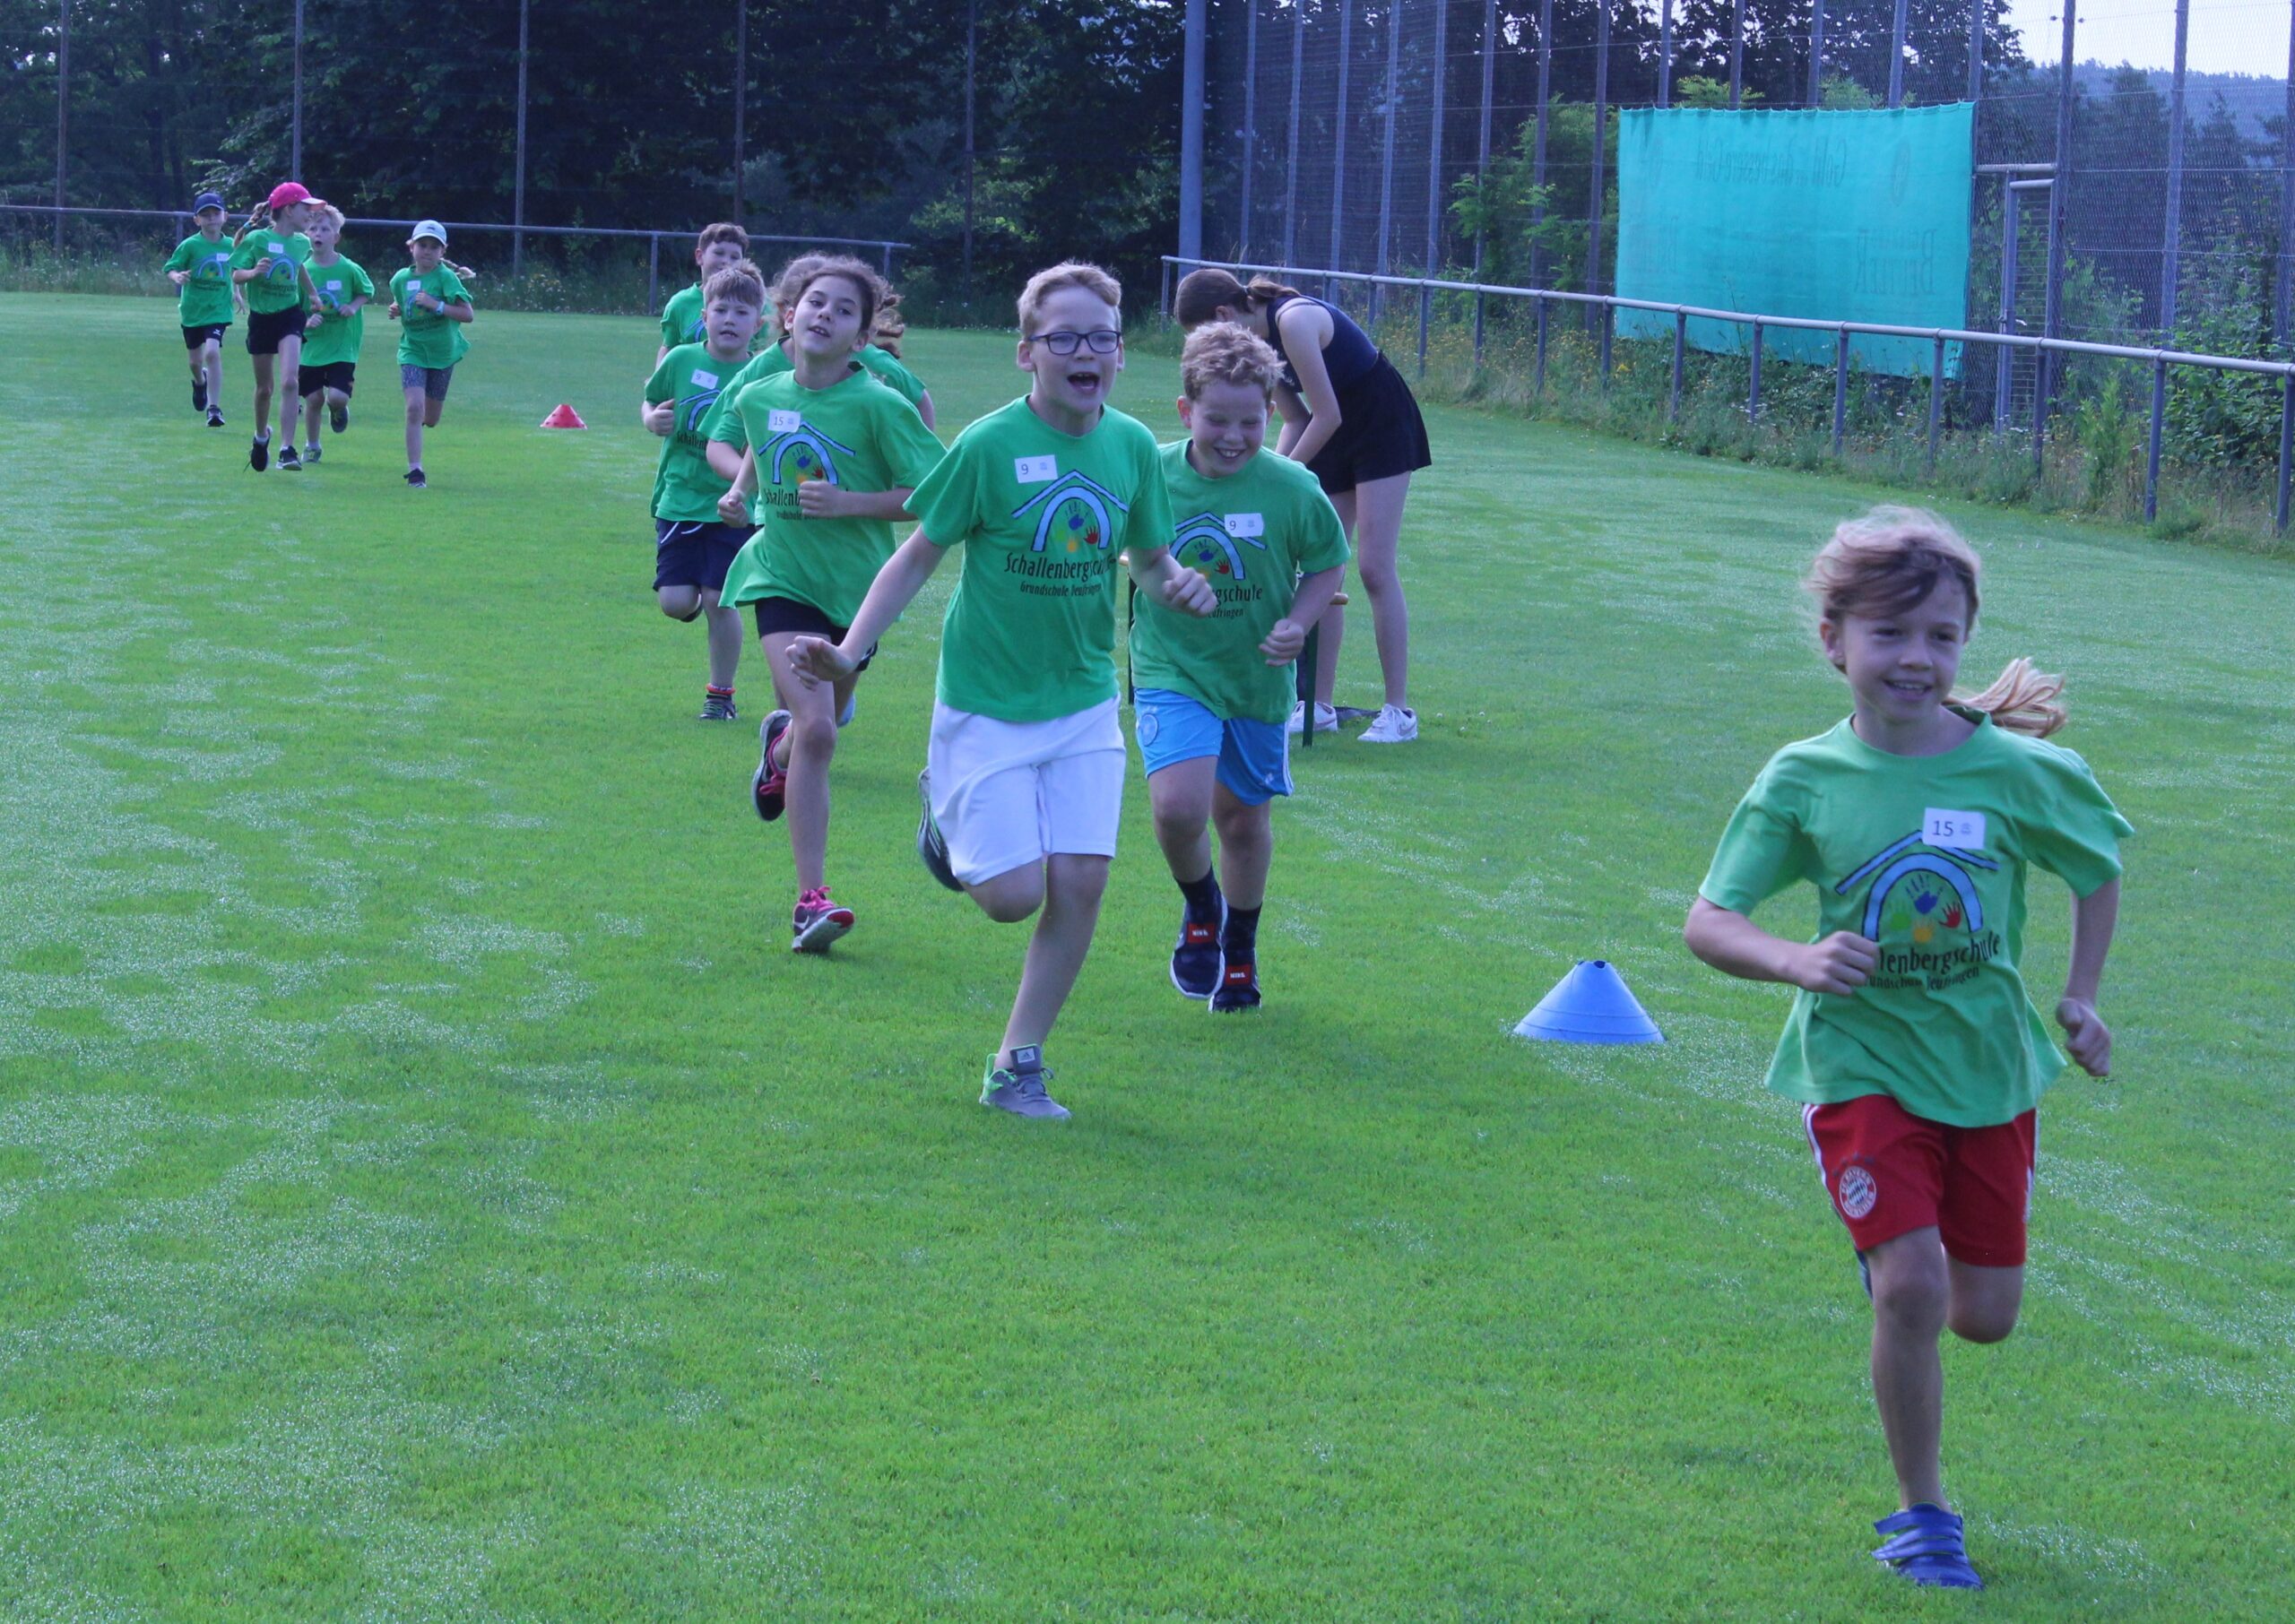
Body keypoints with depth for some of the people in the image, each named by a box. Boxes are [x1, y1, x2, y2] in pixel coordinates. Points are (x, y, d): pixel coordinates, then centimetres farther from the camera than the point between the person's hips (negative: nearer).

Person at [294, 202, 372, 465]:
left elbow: (368, 293, 9)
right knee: (313, 398, 3)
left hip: (342, 347, -1)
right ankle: (311, 445, 26)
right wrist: (305, 323, -18)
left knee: (337, 397, -15)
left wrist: (354, 306, -10)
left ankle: (339, 411, 23)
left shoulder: (350, 270, -8)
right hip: (312, 345, 2)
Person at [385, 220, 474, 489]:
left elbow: (468, 314, -21)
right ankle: (415, 470, -13)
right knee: (414, 408, -19)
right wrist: (396, 311, -1)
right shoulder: (401, 279, -1)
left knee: (430, 420, 11)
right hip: (412, 351, 1)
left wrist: (436, 305, -31)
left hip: (442, 353, -1)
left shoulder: (446, 277, -13)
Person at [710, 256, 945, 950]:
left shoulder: (878, 406, -14)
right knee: (817, 729, -18)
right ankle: (811, 898, -15)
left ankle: (779, 743, 60)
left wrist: (847, 503, -22)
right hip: (782, 575, 0)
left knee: (818, 725, 19)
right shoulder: (758, 398, -1)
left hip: (855, 584, 0)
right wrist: (740, 490, 9)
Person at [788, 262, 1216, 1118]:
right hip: (987, 703, -4)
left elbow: (1149, 556, 13)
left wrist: (1177, 584, -11)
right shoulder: (988, 446, -14)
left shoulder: (1133, 447, -1)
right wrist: (848, 652, -15)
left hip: (1084, 702, 4)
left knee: (1080, 881, -5)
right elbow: (918, 556, -6)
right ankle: (947, 813, 27)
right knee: (1013, 894, -8)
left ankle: (1017, 1064, 12)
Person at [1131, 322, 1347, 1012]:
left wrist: (1297, 624, -13)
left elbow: (1327, 565, 2)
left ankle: (1240, 951, 40)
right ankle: (1200, 910, 11)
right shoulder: (1151, 476, -11)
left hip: (1256, 677, 1)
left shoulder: (1292, 489, -12)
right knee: (1178, 806, -22)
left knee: (1244, 816, 15)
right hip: (1172, 671, -1)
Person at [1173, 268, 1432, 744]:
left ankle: (1399, 711, -8)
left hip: (1384, 426, -9)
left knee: (1375, 568, -12)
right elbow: (1296, 420, 6)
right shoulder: (1252, 344, 0)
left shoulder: (1294, 321, -26)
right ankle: (1320, 706, 8)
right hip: (1334, 436, 9)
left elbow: (1327, 415, -23)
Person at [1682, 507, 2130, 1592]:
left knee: (1986, 1316, 8)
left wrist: (2081, 997, 5)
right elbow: (1708, 921, -8)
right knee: (1911, 1289, -16)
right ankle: (1922, 1514, 4)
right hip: (1863, 1066, -2)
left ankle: (1892, 1260, 45)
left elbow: (2100, 868, 10)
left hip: (1990, 1068, 2)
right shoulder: (1803, 780, -10)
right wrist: (1796, 962, -26)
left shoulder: (2018, 770, -9)